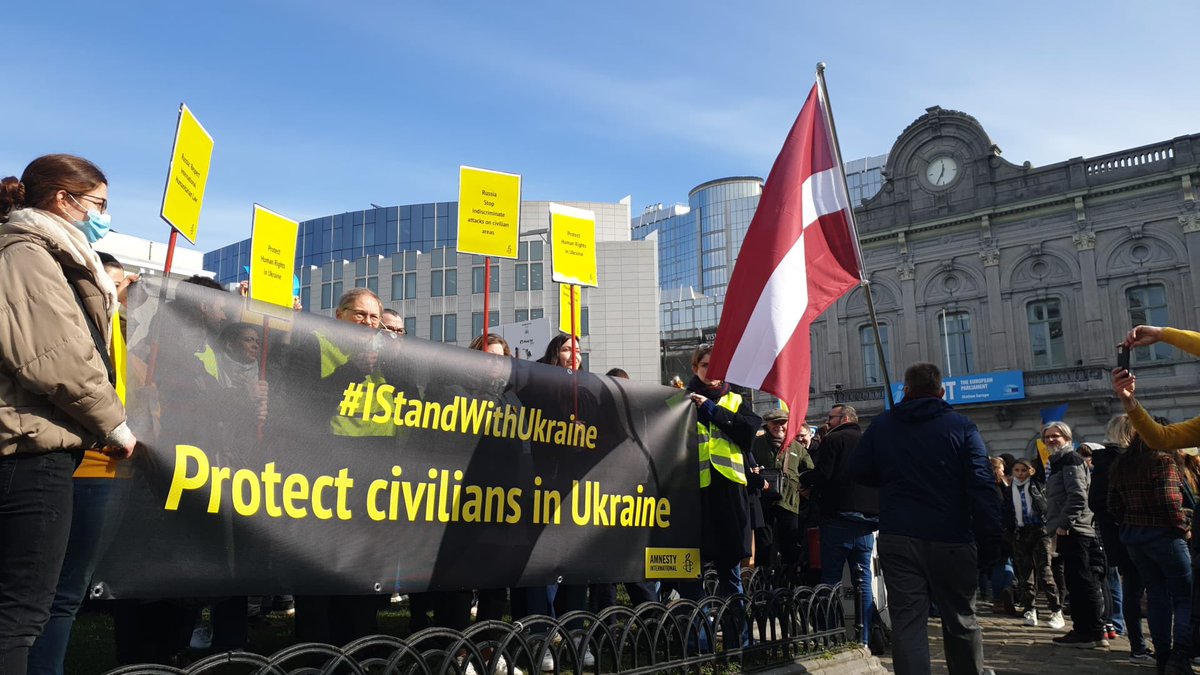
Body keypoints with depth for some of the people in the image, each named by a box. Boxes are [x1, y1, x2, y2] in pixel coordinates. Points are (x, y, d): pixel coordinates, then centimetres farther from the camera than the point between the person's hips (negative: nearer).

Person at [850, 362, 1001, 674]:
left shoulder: (881, 425, 6)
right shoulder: (962, 427, 1)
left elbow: (859, 472, 13)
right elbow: (982, 489, -6)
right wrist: (990, 546, -6)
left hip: (898, 539, 0)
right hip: (952, 541, 0)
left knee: (907, 622, 0)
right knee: (961, 621, 15)